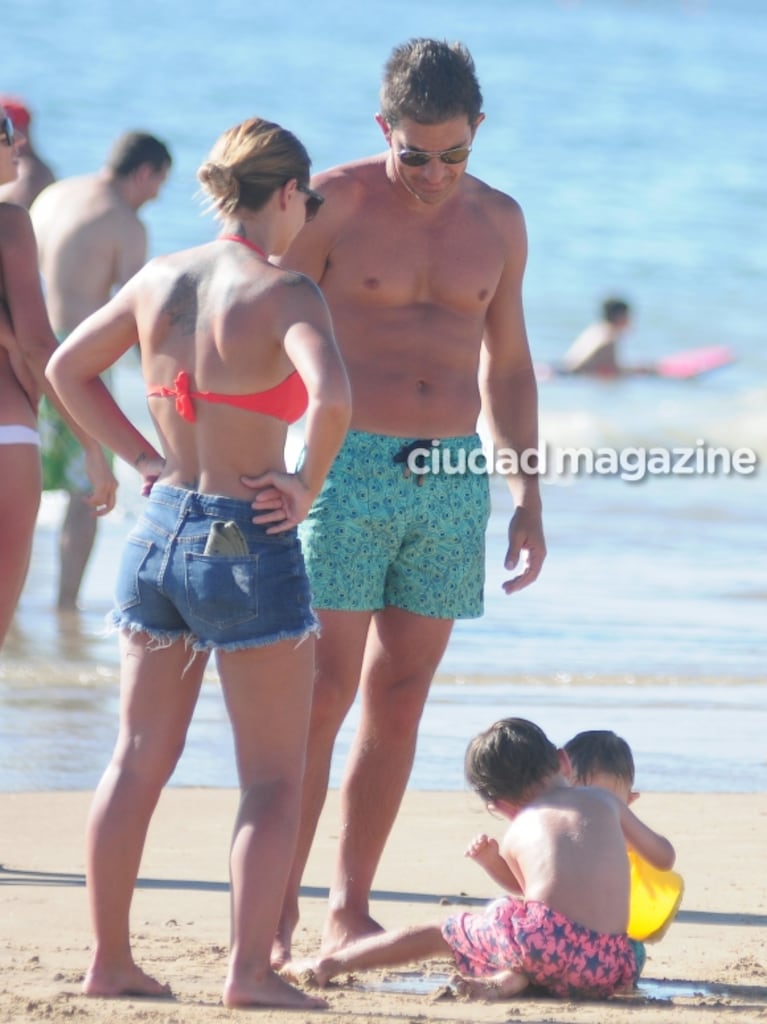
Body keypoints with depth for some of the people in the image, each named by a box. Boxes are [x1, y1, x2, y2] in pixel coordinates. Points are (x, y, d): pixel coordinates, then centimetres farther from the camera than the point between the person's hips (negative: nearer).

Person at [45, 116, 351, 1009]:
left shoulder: (159, 279, 5)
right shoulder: (283, 294, -14)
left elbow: (67, 369, 15)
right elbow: (330, 397, -30)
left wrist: (143, 459, 13)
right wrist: (307, 483, -14)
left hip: (159, 531, 6)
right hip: (248, 546, -6)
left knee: (138, 760, 14)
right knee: (274, 775, 5)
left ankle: (109, 961, 18)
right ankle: (249, 968, -1)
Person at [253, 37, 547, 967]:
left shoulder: (498, 222, 9)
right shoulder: (336, 205, -5)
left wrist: (528, 498, 13)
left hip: (450, 478, 4)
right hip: (349, 470, -4)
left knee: (398, 702, 4)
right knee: (323, 695, -9)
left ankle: (349, 914, 9)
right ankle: (275, 915, -5)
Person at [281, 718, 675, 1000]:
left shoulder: (516, 835, 19)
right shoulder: (605, 801, 22)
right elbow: (664, 855, 35)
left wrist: (491, 861, 31)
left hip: (538, 935, -1)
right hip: (610, 968, 1)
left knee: (443, 931, 20)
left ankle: (332, 963, 18)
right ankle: (515, 978, -1)